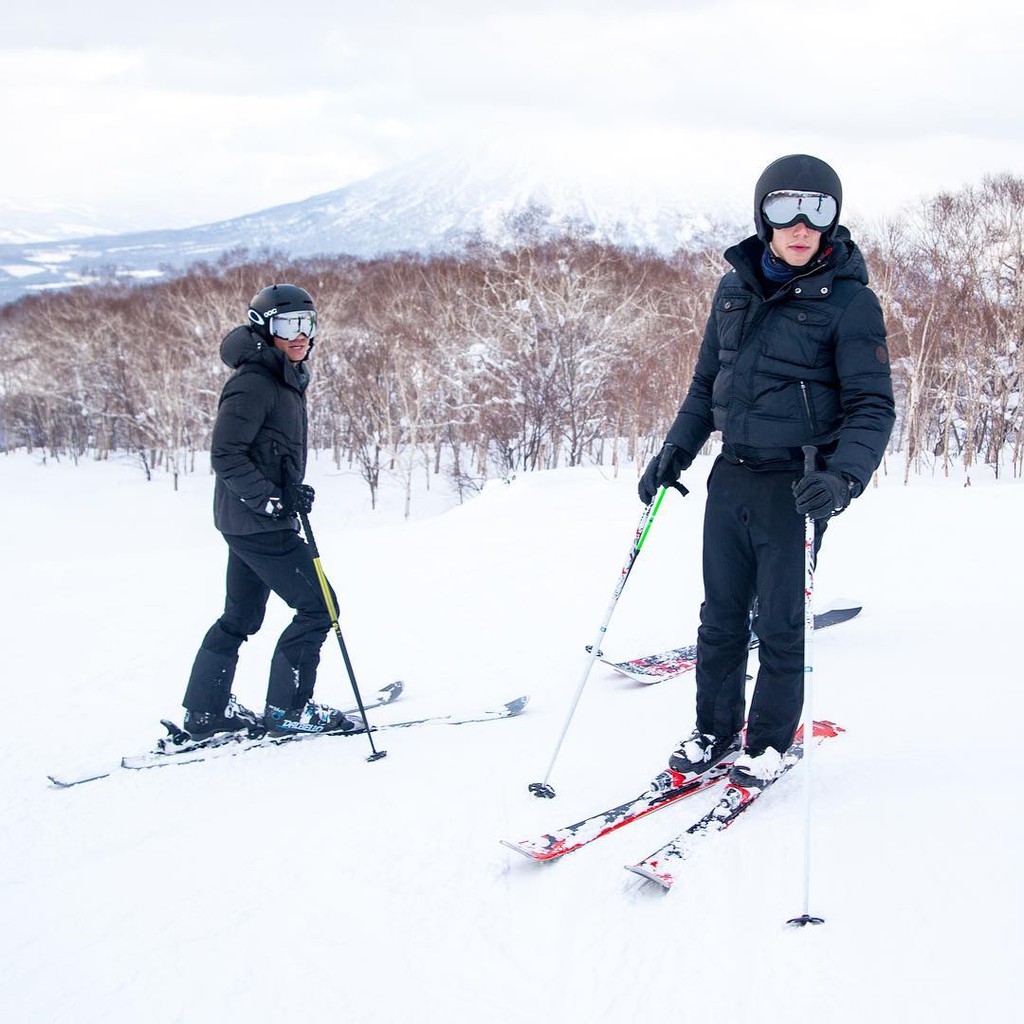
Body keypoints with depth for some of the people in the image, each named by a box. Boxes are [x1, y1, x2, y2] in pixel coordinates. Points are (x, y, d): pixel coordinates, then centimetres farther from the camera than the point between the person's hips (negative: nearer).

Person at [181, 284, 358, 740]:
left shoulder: (288, 380, 14)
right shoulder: (253, 384, -17)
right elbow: (226, 456, -21)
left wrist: (292, 493, 11)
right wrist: (274, 499, -23)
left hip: (256, 519, 10)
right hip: (257, 523, -10)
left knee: (241, 616, 16)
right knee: (317, 606, -4)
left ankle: (205, 711, 25)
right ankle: (287, 708, 6)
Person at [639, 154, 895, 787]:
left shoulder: (850, 302, -9)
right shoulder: (735, 291, 6)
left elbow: (871, 406, -11)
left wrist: (842, 477, -27)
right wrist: (676, 450, 8)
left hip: (796, 486, -4)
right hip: (731, 478, 5)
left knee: (779, 622, 4)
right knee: (721, 615, 12)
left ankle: (769, 744, 22)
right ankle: (715, 731, 27)